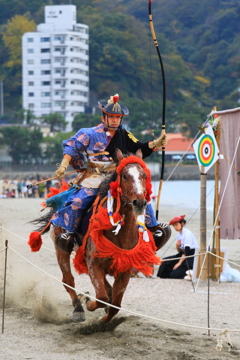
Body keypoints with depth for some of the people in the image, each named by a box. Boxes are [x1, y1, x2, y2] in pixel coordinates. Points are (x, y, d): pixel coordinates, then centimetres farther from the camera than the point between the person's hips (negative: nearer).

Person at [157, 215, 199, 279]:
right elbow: (180, 251, 12)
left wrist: (179, 263, -24)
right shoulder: (179, 235, 10)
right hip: (184, 255, 9)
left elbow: (187, 250, -21)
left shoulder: (187, 233, -15)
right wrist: (177, 246, -11)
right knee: (166, 261, -3)